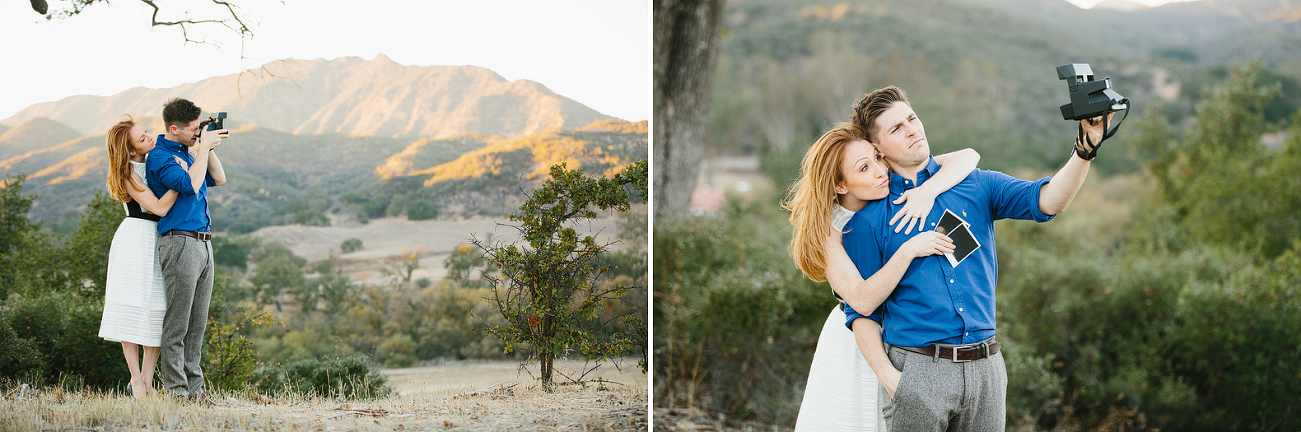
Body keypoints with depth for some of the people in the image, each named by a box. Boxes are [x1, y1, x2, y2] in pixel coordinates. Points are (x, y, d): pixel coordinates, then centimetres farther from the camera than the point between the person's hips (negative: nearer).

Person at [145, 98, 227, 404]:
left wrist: (208, 148, 10)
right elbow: (190, 184, -21)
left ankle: (193, 387, 13)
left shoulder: (187, 153, 19)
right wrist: (204, 147, -12)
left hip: (203, 244, 9)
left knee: (198, 322, 9)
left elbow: (218, 179, 23)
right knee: (177, 322, -6)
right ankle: (175, 390, -3)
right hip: (180, 243, -9)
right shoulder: (159, 157, -9)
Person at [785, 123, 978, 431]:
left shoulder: (899, 188, -9)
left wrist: (928, 191, -31)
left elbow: (968, 157, -14)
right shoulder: (827, 228, -18)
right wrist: (909, 251, -38)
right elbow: (862, 300, -29)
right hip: (856, 345, -3)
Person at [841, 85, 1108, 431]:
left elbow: (1047, 200, -6)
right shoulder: (868, 218, 1)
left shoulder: (976, 185, 8)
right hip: (918, 370, -2)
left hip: (986, 367, 3)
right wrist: (887, 376, -10)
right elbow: (861, 309, 1)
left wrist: (1085, 149, -22)